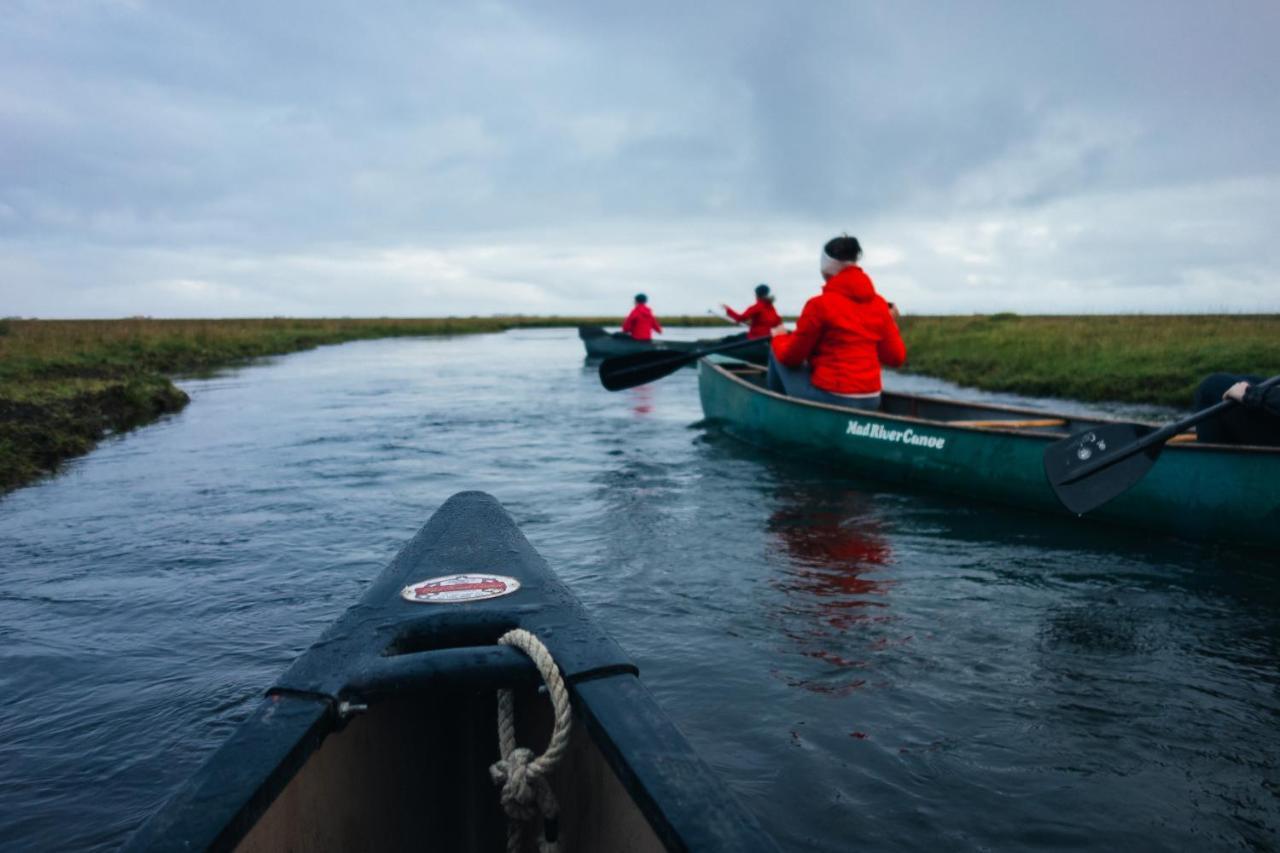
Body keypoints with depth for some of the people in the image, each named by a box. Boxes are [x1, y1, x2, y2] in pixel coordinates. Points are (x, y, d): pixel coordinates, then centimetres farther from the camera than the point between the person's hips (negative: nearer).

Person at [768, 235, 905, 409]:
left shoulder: (820, 304, -13)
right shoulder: (879, 304, 2)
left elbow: (790, 357, -5)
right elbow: (896, 358, 5)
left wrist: (778, 337, 17)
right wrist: (891, 323, 22)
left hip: (829, 400, -6)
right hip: (870, 402, 6)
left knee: (776, 352, 14)